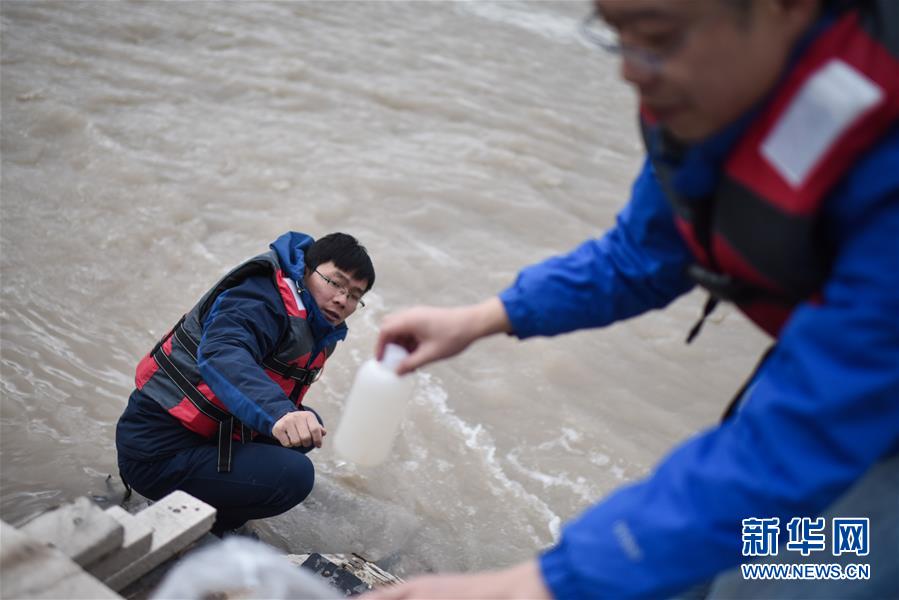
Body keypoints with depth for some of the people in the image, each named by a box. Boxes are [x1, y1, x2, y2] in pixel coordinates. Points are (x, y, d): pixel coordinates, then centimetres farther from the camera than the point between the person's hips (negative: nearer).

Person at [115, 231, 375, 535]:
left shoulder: (322, 332, 9)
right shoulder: (261, 297, -21)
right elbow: (221, 354, -42)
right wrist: (279, 412, -55)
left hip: (207, 434, 10)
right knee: (294, 475, -22)